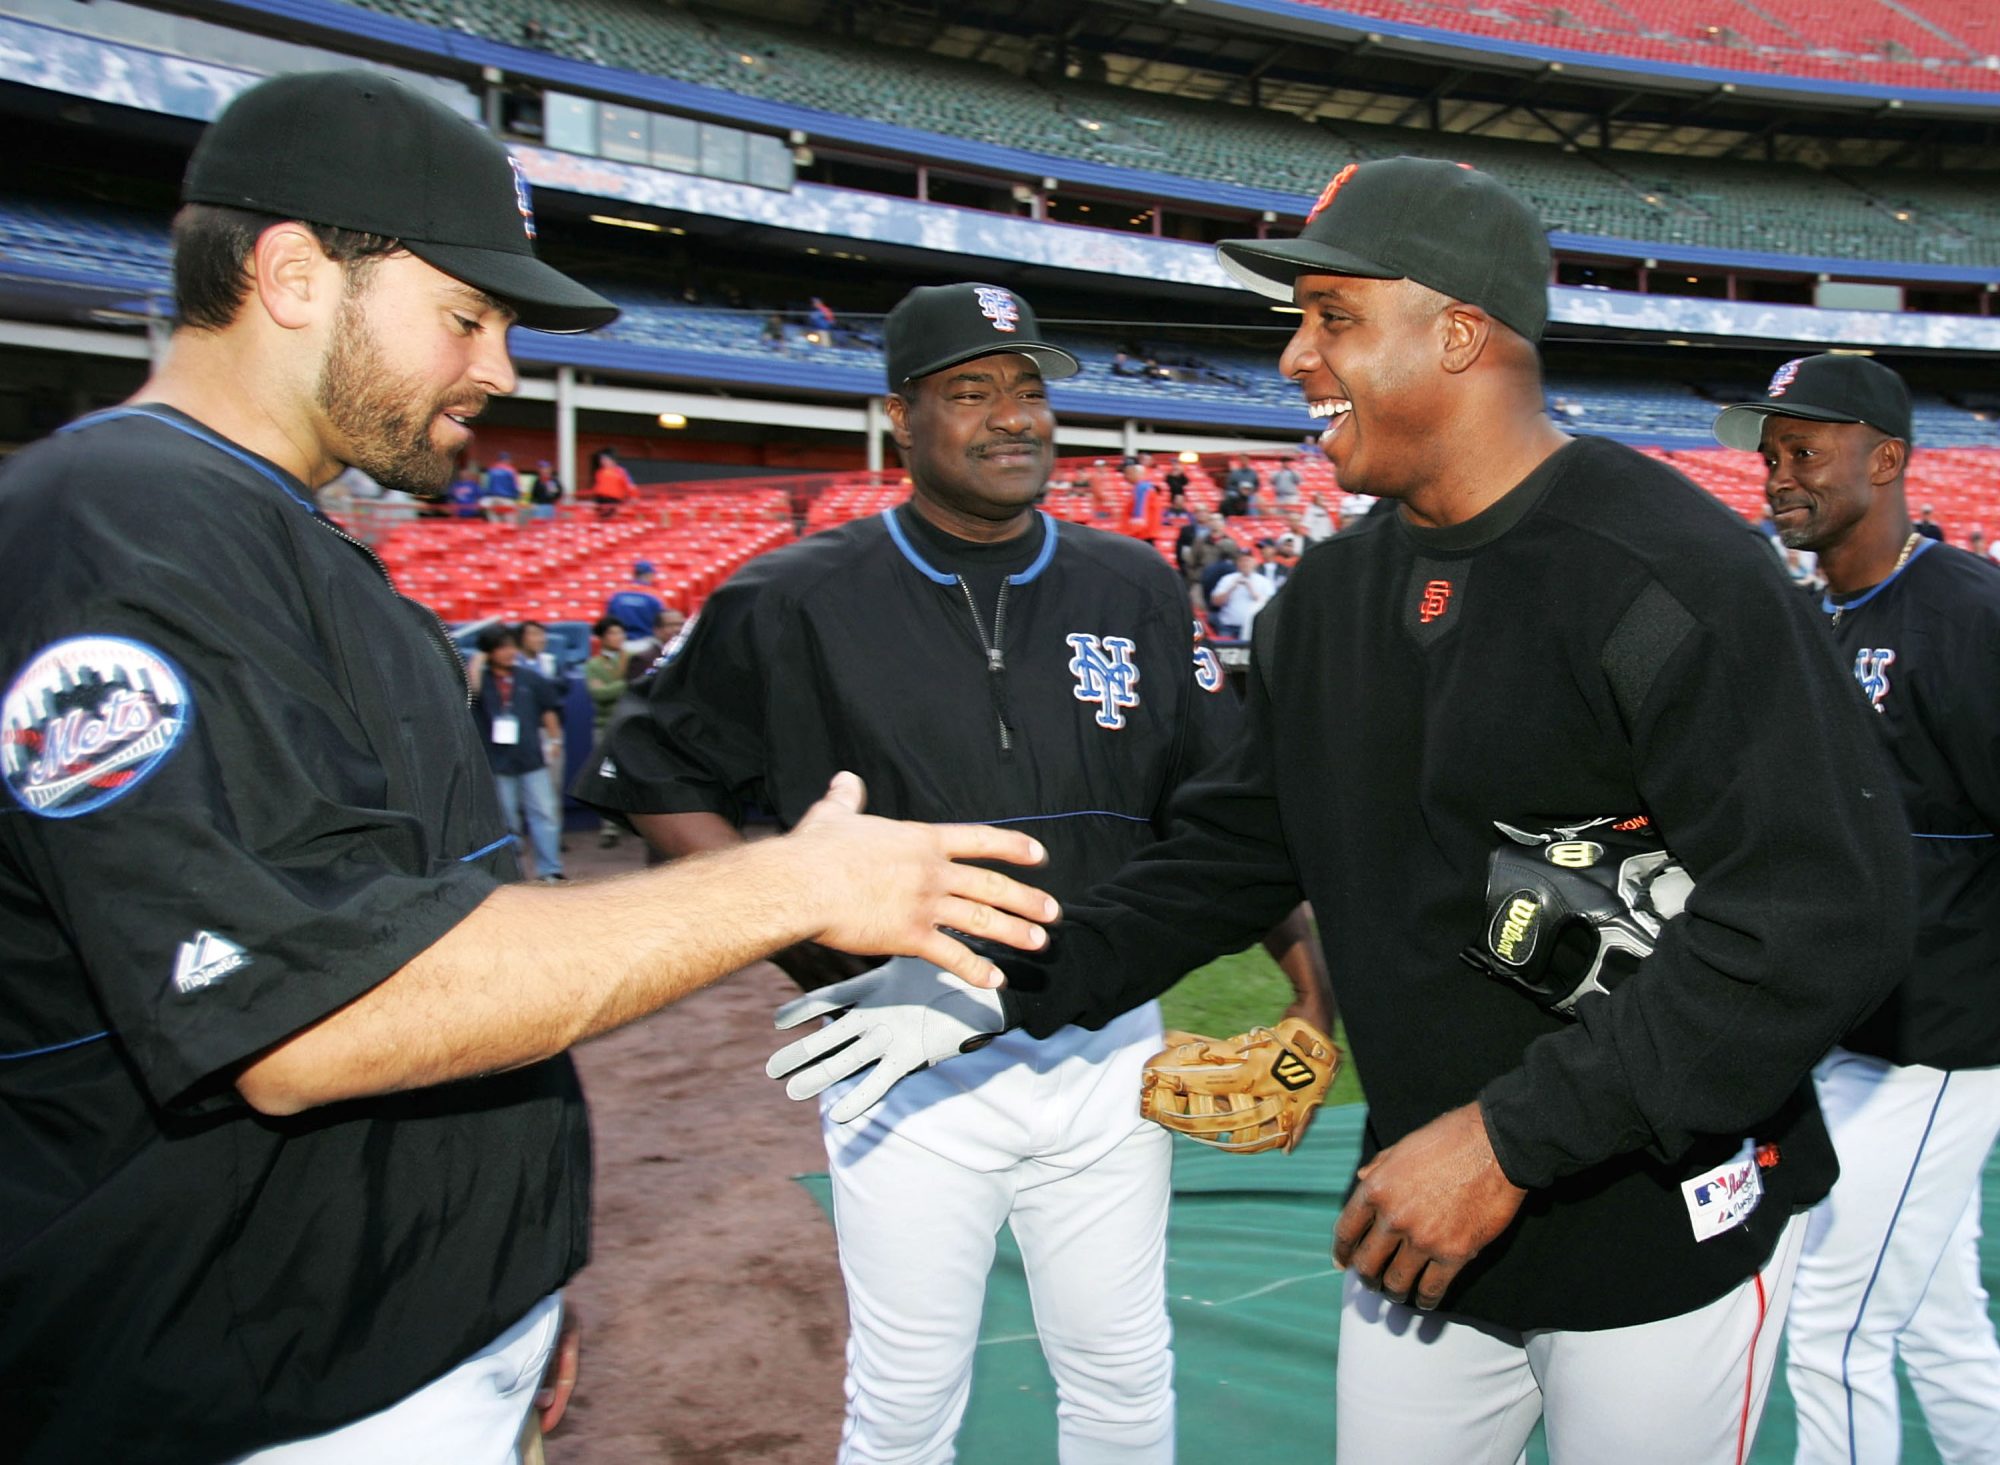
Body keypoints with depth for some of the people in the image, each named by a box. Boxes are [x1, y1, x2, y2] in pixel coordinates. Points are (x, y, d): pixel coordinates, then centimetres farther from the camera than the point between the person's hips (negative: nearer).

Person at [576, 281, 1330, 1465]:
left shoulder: (1136, 590, 4)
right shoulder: (799, 602, -6)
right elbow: (651, 776, 3)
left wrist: (1309, 968, -7)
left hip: (1108, 1049, 3)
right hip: (913, 1054, -2)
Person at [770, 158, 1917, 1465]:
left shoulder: (1670, 571, -20)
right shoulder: (1329, 599, 4)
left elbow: (1829, 916, -25)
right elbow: (1235, 851, 9)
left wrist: (1512, 1138, -26)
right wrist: (1006, 995, 0)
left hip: (1666, 1243, -6)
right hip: (1419, 1223, 6)